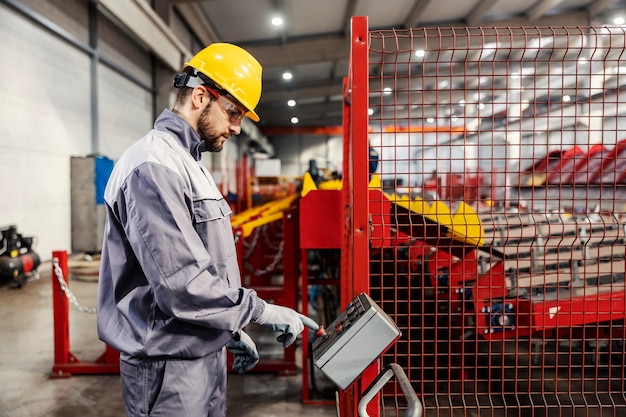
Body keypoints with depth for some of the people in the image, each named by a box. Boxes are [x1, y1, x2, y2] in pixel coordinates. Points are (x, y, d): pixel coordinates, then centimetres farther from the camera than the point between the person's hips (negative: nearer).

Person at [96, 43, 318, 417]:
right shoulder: (154, 166, -20)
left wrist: (231, 330, 15)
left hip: (205, 353, 9)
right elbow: (180, 284, -26)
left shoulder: (188, 165, 13)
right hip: (170, 364, -9)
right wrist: (261, 311, -18)